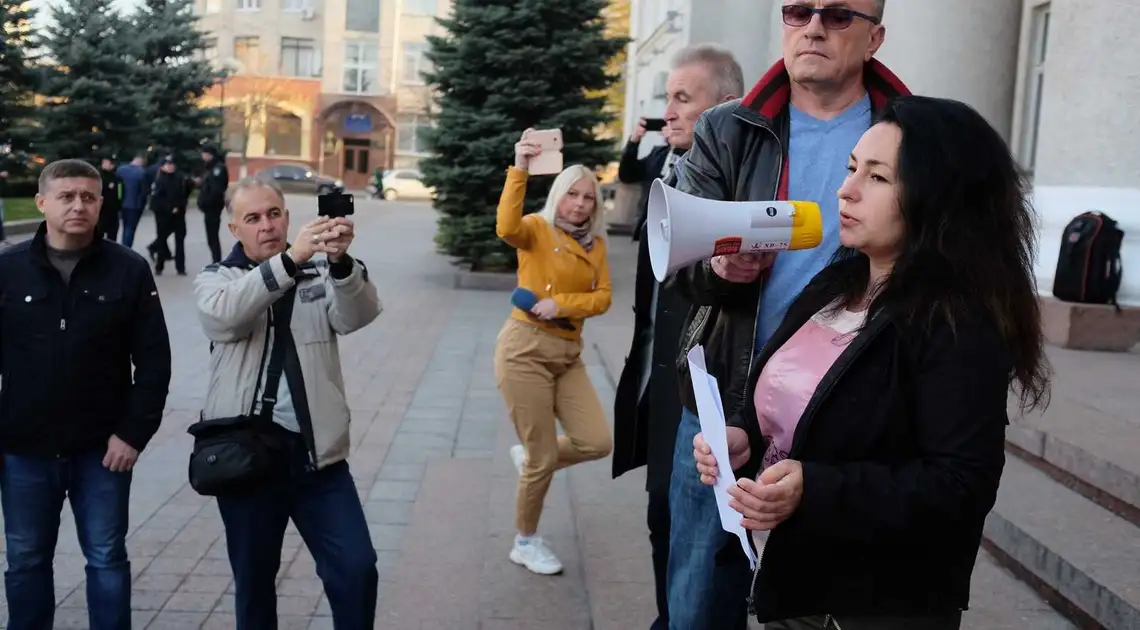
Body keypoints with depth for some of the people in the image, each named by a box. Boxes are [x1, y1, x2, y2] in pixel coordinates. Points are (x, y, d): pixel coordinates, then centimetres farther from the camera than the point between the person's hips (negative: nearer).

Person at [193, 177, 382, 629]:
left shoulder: (320, 275, 5)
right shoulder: (215, 280, 2)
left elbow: (357, 315, -14)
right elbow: (228, 312, -22)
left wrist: (341, 261, -35)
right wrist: (290, 257, -36)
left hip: (317, 454, 1)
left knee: (356, 567, -2)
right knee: (254, 578, 14)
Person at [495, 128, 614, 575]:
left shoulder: (596, 244, 12)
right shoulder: (537, 229, -4)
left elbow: (603, 298, 1)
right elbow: (506, 228, -27)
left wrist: (561, 303, -15)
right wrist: (519, 170, -32)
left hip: (568, 353, 6)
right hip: (525, 348, -6)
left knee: (597, 443, -4)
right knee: (544, 460, 1)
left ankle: (528, 457, 26)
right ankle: (526, 544, 24)